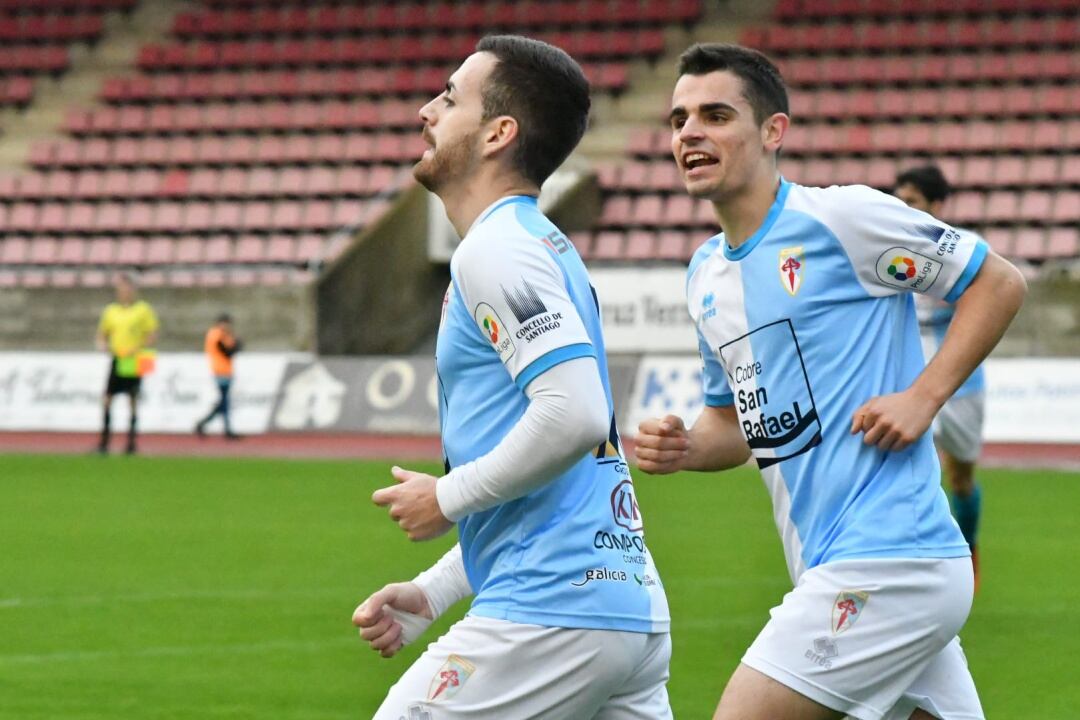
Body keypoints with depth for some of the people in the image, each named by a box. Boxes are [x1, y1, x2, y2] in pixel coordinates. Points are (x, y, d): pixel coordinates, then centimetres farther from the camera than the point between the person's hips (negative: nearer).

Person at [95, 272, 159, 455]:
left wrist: (138, 350, -16)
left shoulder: (143, 310, 0)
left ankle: (131, 442, 6)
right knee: (107, 399, -5)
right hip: (116, 360, 3)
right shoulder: (111, 310, 11)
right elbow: (101, 335, 18)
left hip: (134, 362, -3)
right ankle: (104, 441, -3)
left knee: (133, 401, 0)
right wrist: (102, 344, -5)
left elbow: (153, 336, -2)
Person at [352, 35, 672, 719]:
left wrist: (448, 497, -11)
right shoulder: (546, 247, 22)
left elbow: (575, 415, -24)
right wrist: (431, 595, 21)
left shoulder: (495, 250, -9)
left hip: (553, 612, -9)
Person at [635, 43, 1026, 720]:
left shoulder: (841, 217, -9)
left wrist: (922, 398, -12)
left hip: (883, 559, -8)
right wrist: (683, 448, 5)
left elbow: (1000, 282, -4)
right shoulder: (706, 273, 16)